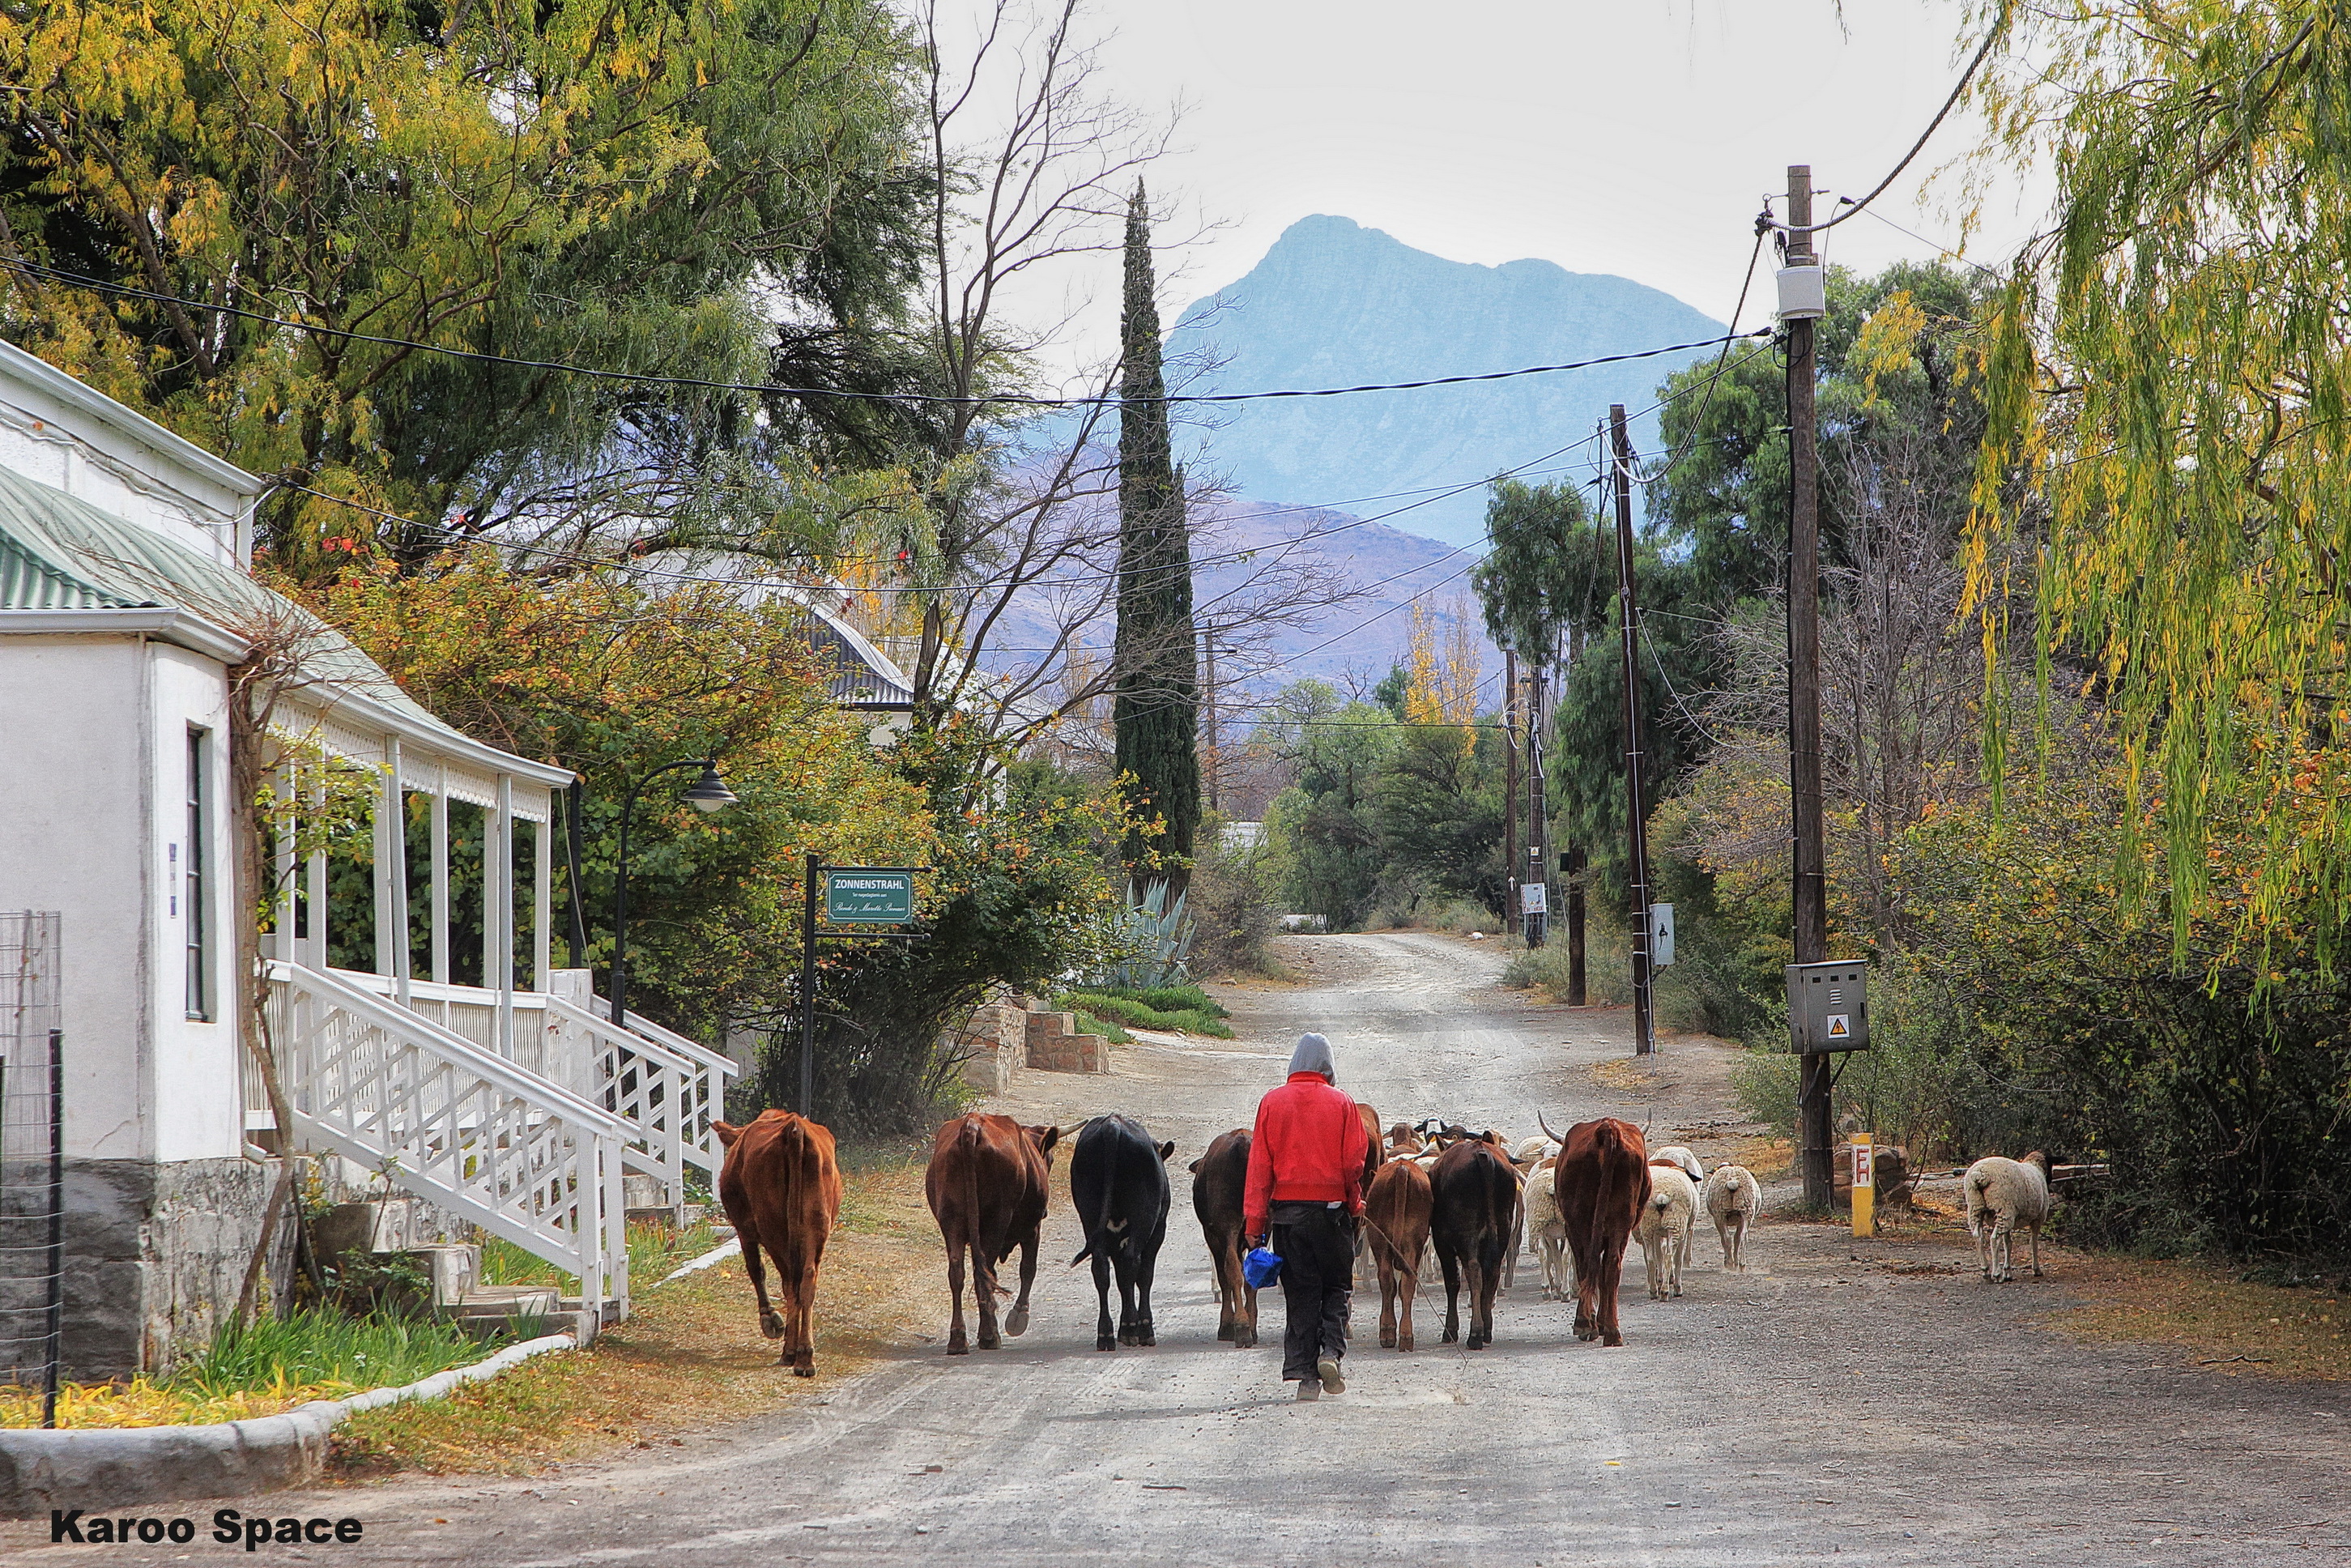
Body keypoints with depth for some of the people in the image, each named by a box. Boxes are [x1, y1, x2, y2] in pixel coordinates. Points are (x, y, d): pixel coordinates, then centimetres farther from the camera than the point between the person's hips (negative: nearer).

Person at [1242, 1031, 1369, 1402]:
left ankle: (1304, 1375, 2)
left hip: (1287, 1208, 1)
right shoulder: (1341, 1103, -2)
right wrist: (1354, 1205, 13)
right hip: (1332, 1209, -1)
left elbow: (1259, 1165, 0)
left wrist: (1255, 1220, 2)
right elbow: (1354, 1163, -3)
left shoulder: (1272, 1103, 1)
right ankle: (1332, 1351, -9)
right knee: (1336, 1287, 12)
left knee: (1300, 1293, 5)